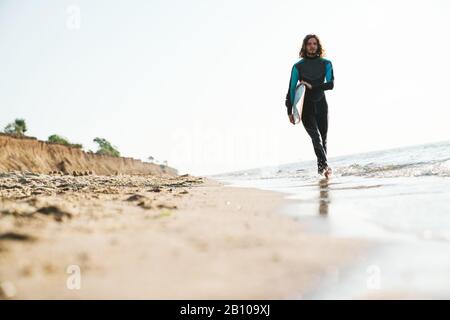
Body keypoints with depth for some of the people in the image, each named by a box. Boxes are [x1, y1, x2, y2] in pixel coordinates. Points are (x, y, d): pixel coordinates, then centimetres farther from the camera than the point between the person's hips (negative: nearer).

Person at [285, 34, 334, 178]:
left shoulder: (326, 64, 6)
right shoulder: (298, 66, 3)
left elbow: (330, 84, -7)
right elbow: (291, 89, 2)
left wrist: (312, 87, -18)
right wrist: (289, 111, -3)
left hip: (321, 105, 2)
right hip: (306, 107, -2)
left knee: (323, 138, 6)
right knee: (316, 137, -19)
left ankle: (321, 167, 17)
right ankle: (325, 165, -30)